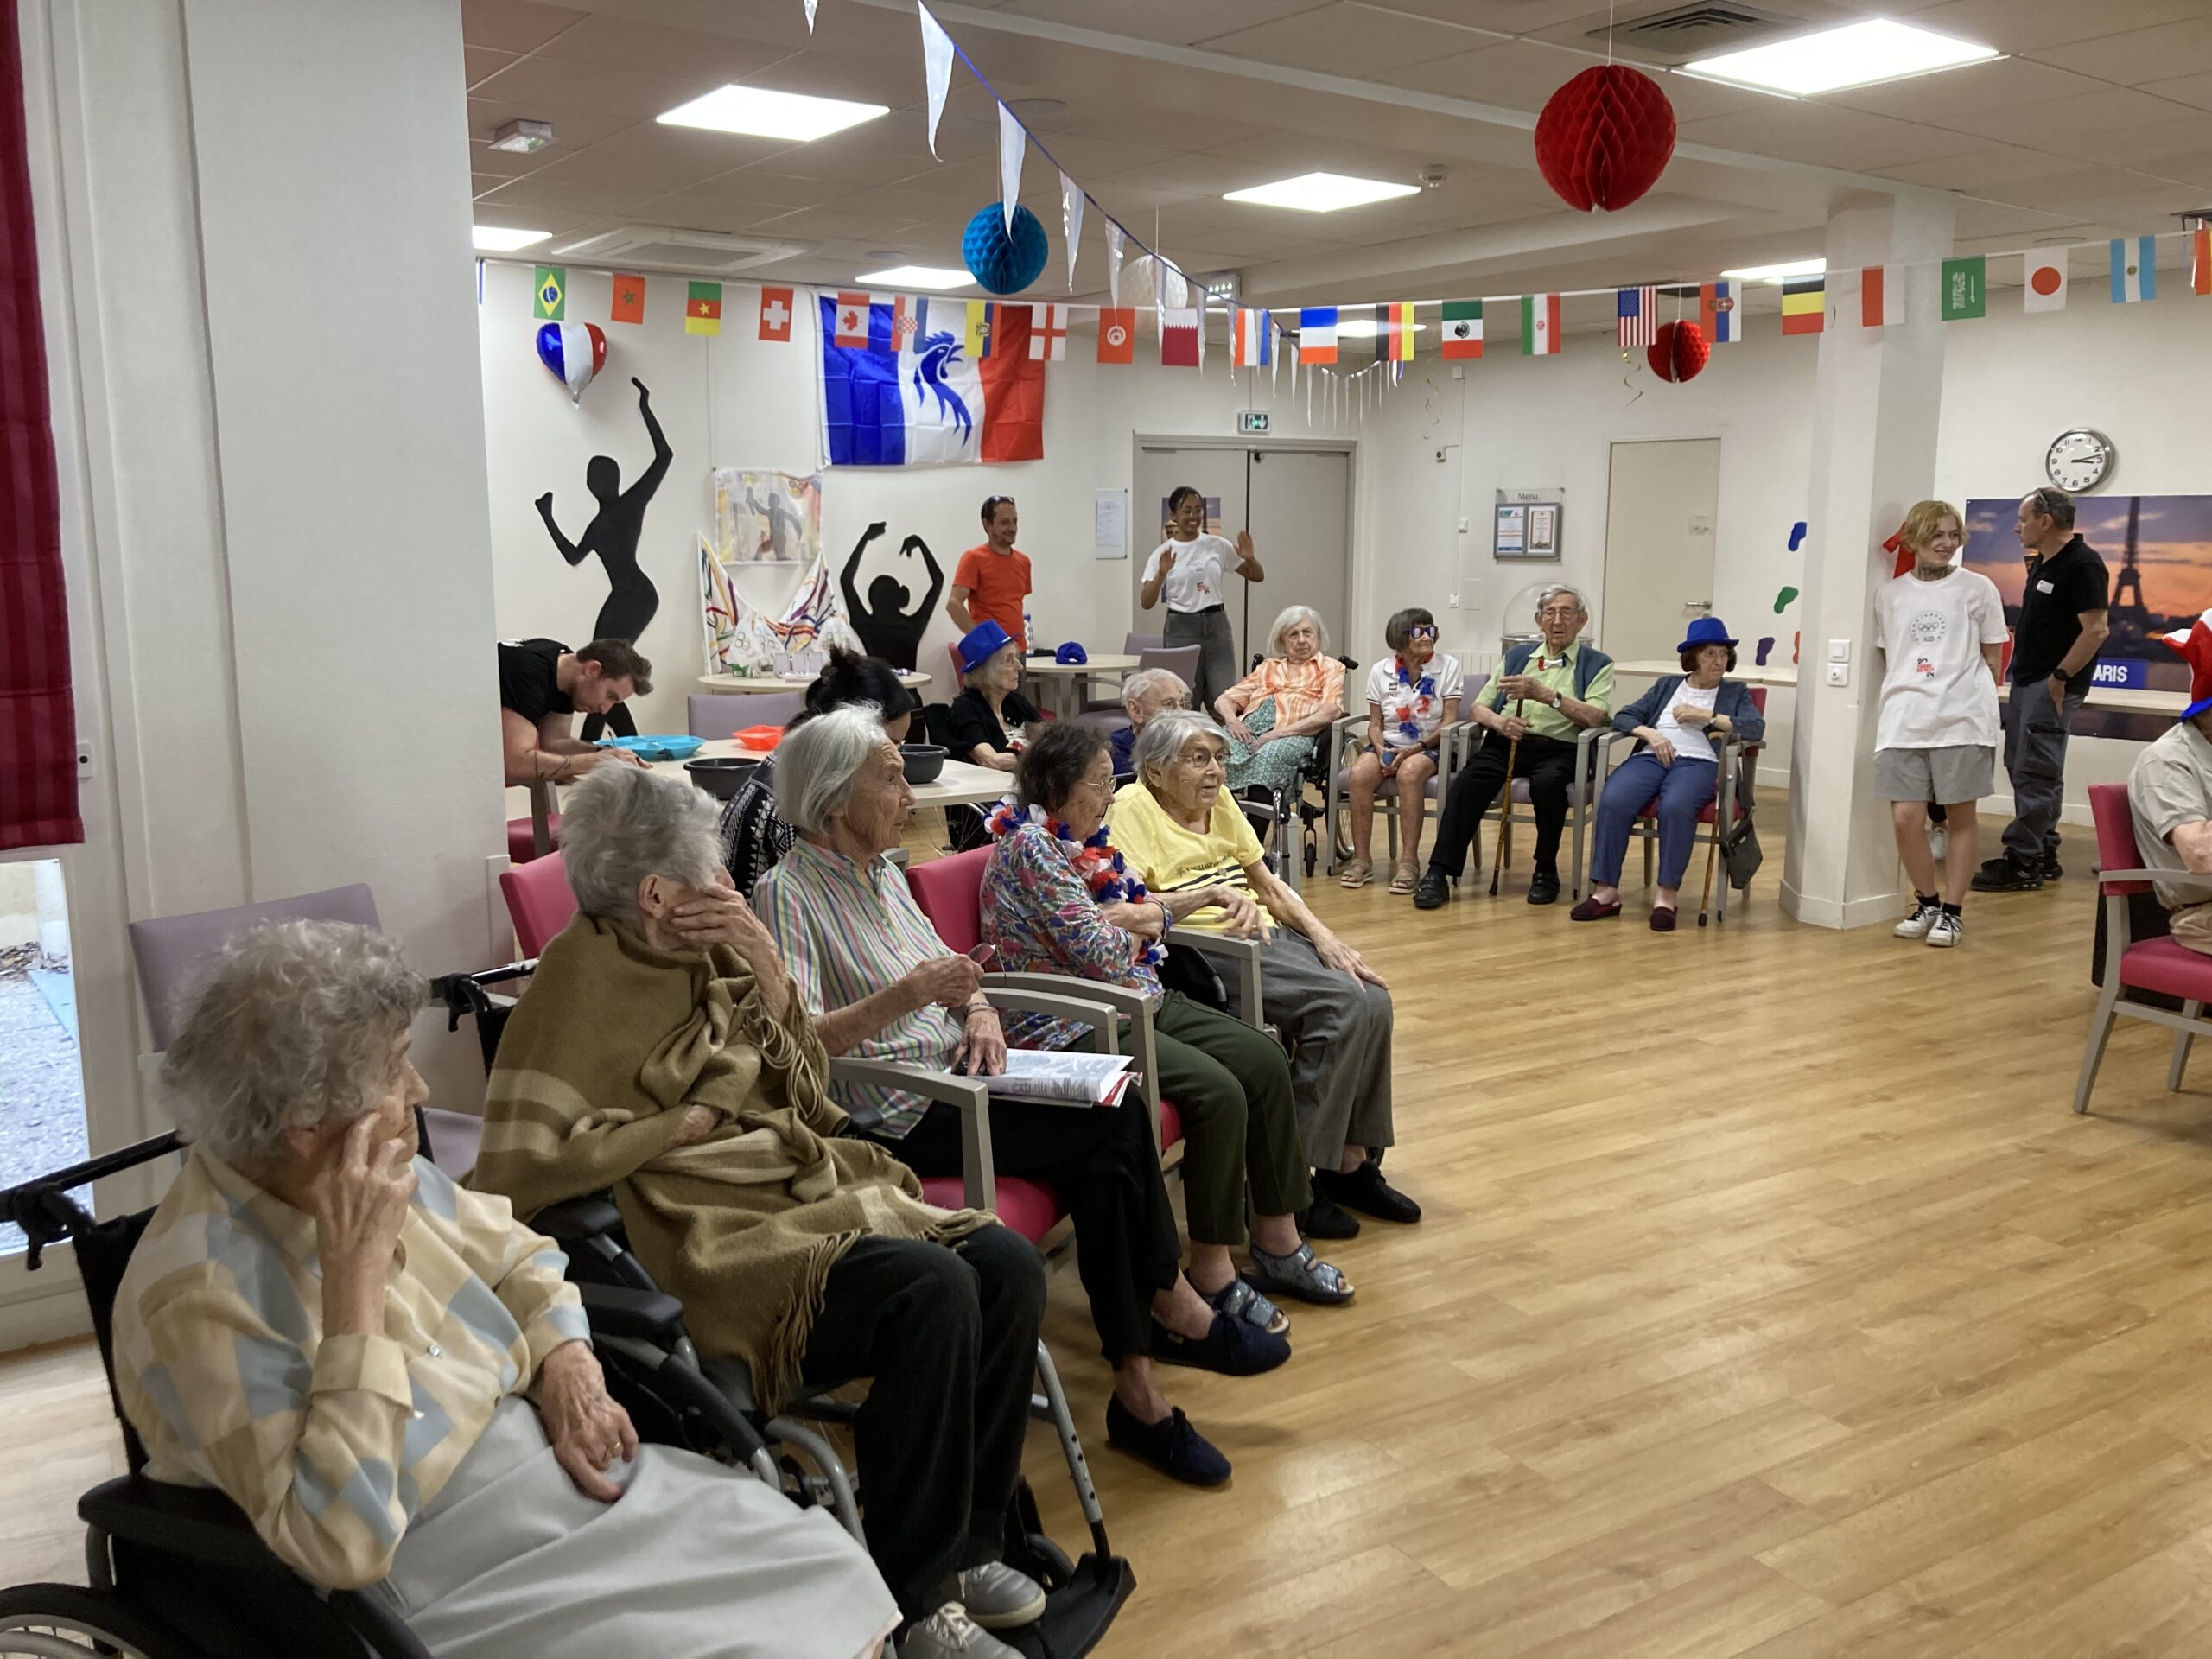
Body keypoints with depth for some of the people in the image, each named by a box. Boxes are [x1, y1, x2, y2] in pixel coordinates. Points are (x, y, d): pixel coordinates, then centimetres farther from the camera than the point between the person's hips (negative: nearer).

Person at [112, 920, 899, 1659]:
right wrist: (355, 1277, -31)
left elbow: (515, 1254, 18)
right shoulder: (200, 1293, -23)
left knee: (826, 1571, -5)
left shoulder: (382, 1167, -1)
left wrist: (568, 1363, -3)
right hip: (450, 1591, -7)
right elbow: (342, 1546, -29)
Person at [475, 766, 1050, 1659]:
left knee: (1008, 1266, -12)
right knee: (930, 1290, -29)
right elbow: (514, 1171, -19)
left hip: (813, 1193, 8)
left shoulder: (708, 955, 12)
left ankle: (966, 1544, 5)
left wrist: (769, 973, 0)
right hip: (721, 1241, -8)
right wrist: (679, 1123, -13)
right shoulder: (578, 985, -10)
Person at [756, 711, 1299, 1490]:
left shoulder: (883, 873, 16)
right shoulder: (789, 892, -10)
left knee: (1103, 1158, -18)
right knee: (1116, 1124, -19)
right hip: (898, 1117, -8)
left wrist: (979, 1008, -3)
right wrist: (906, 996, -28)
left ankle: (1136, 1386, -11)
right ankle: (1175, 1305, 1)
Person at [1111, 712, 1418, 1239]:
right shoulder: (1133, 807, -5)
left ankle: (1353, 1163, -2)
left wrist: (1324, 937, 6)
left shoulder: (1220, 801, 18)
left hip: (1265, 936, 8)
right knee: (1343, 1004, -24)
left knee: (1372, 1000, -15)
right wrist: (1213, 893, -25)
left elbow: (1270, 885, 20)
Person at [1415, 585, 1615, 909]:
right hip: (1506, 742, 3)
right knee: (1468, 781, -29)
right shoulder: (1517, 657, 22)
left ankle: (1546, 870, -15)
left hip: (1558, 747, -2)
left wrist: (1545, 695, -17)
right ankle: (1438, 873, -29)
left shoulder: (1596, 664, 11)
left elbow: (1597, 716, -7)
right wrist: (1499, 722, -8)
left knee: (1547, 782, -37)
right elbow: (1478, 708, 16)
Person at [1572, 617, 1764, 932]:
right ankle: (1606, 891, -27)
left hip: (1699, 762, -2)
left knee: (1675, 807, -38)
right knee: (1613, 801, -31)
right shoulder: (1667, 685, 27)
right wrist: (1650, 733, -3)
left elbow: (1756, 727, 1)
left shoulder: (1735, 692, 21)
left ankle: (1667, 894, -30)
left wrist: (1706, 716, -5)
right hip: (1651, 757, 2)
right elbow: (1623, 717, 17)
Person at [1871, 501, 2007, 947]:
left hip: (1962, 720, -2)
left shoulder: (1978, 588, 4)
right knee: (1905, 818, -3)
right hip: (1904, 721, 2)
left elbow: (1993, 659, 9)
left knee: (1959, 817, 4)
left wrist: (1966, 697, 6)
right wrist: (1899, 700, 12)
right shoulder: (1889, 593, 10)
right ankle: (1927, 902, 19)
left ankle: (1952, 911, 14)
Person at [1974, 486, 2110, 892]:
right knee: (2021, 766, 13)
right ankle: (2043, 854, 22)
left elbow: (2096, 629, -20)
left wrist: (2060, 677, -20)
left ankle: (2022, 863, -6)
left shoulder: (2082, 565, -14)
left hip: (2052, 685, -10)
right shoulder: (2041, 563, 15)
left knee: (2034, 772, -9)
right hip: (2026, 680, 10)